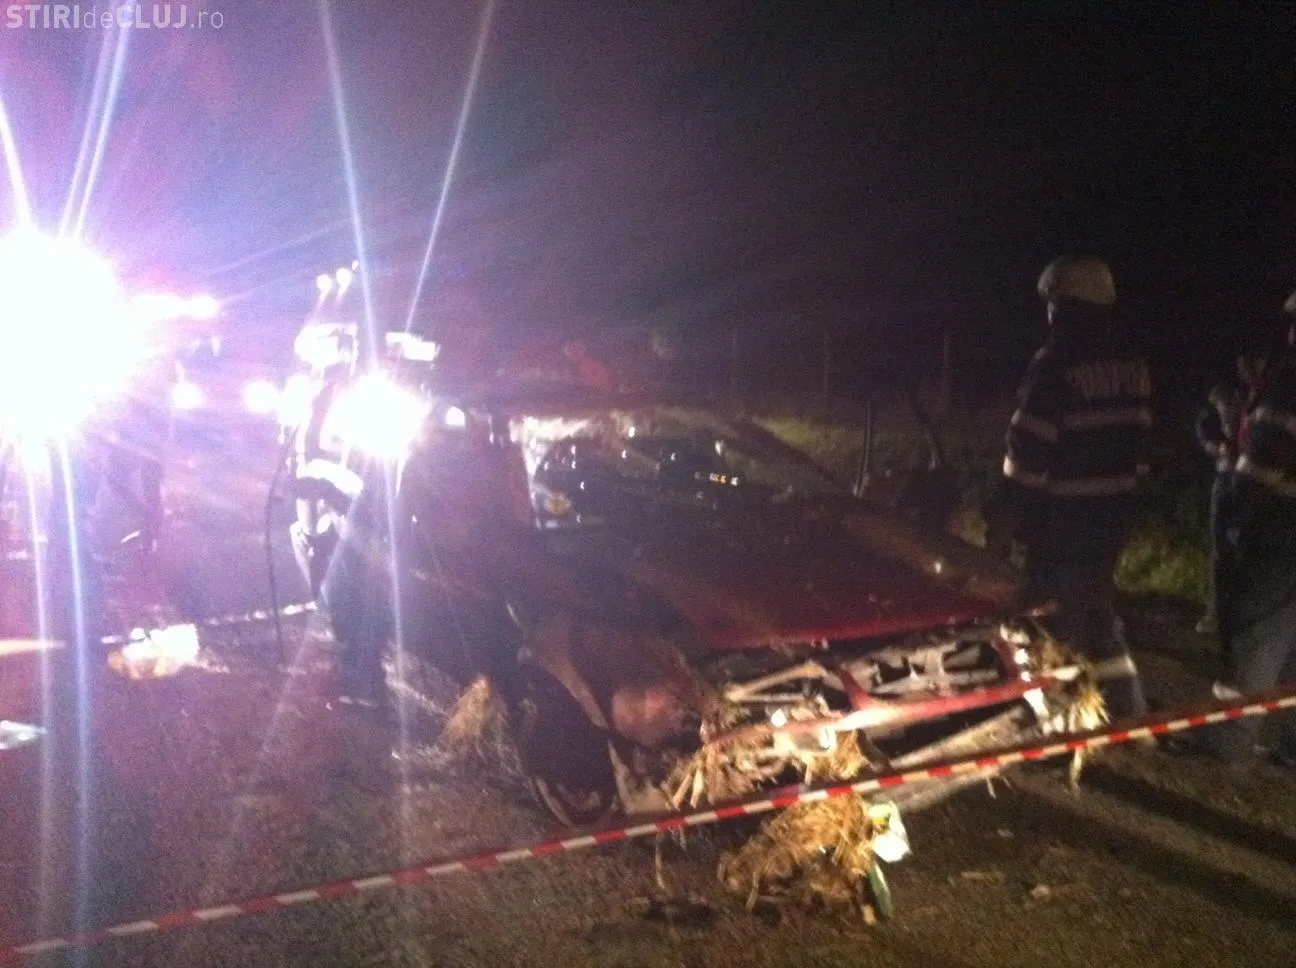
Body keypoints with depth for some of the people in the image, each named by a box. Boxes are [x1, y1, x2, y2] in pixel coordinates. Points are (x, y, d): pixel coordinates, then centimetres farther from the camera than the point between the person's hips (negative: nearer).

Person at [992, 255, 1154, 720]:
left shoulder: (1057, 364, -17)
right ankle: (1125, 704, 25)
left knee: (1061, 616, 1)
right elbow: (1138, 438, 13)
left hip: (1063, 516, -8)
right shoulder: (1132, 361, 7)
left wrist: (1012, 516, -10)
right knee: (1099, 610, 19)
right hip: (1115, 510, 8)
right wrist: (1124, 497, 20)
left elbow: (1028, 450, -18)